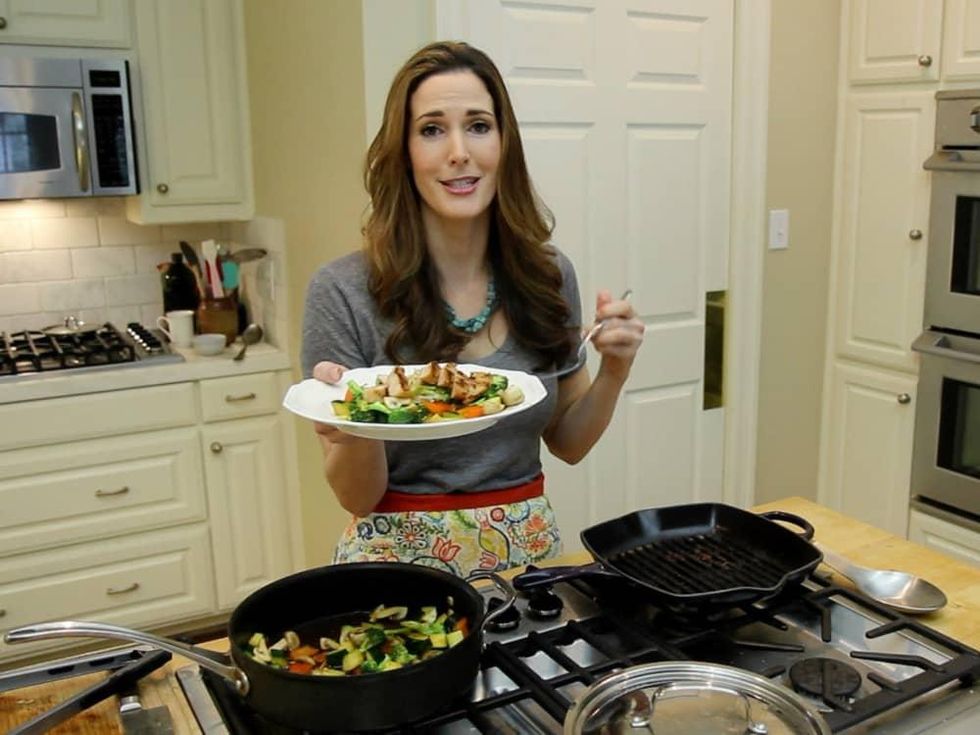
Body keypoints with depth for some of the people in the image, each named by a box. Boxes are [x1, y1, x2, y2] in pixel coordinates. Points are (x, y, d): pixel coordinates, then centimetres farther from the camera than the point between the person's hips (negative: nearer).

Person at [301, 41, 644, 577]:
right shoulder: (343, 291, -13)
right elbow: (358, 497, -8)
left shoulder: (549, 274, -2)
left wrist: (613, 371, -8)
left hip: (529, 549, 3)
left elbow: (567, 443, 8)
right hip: (402, 554, -2)